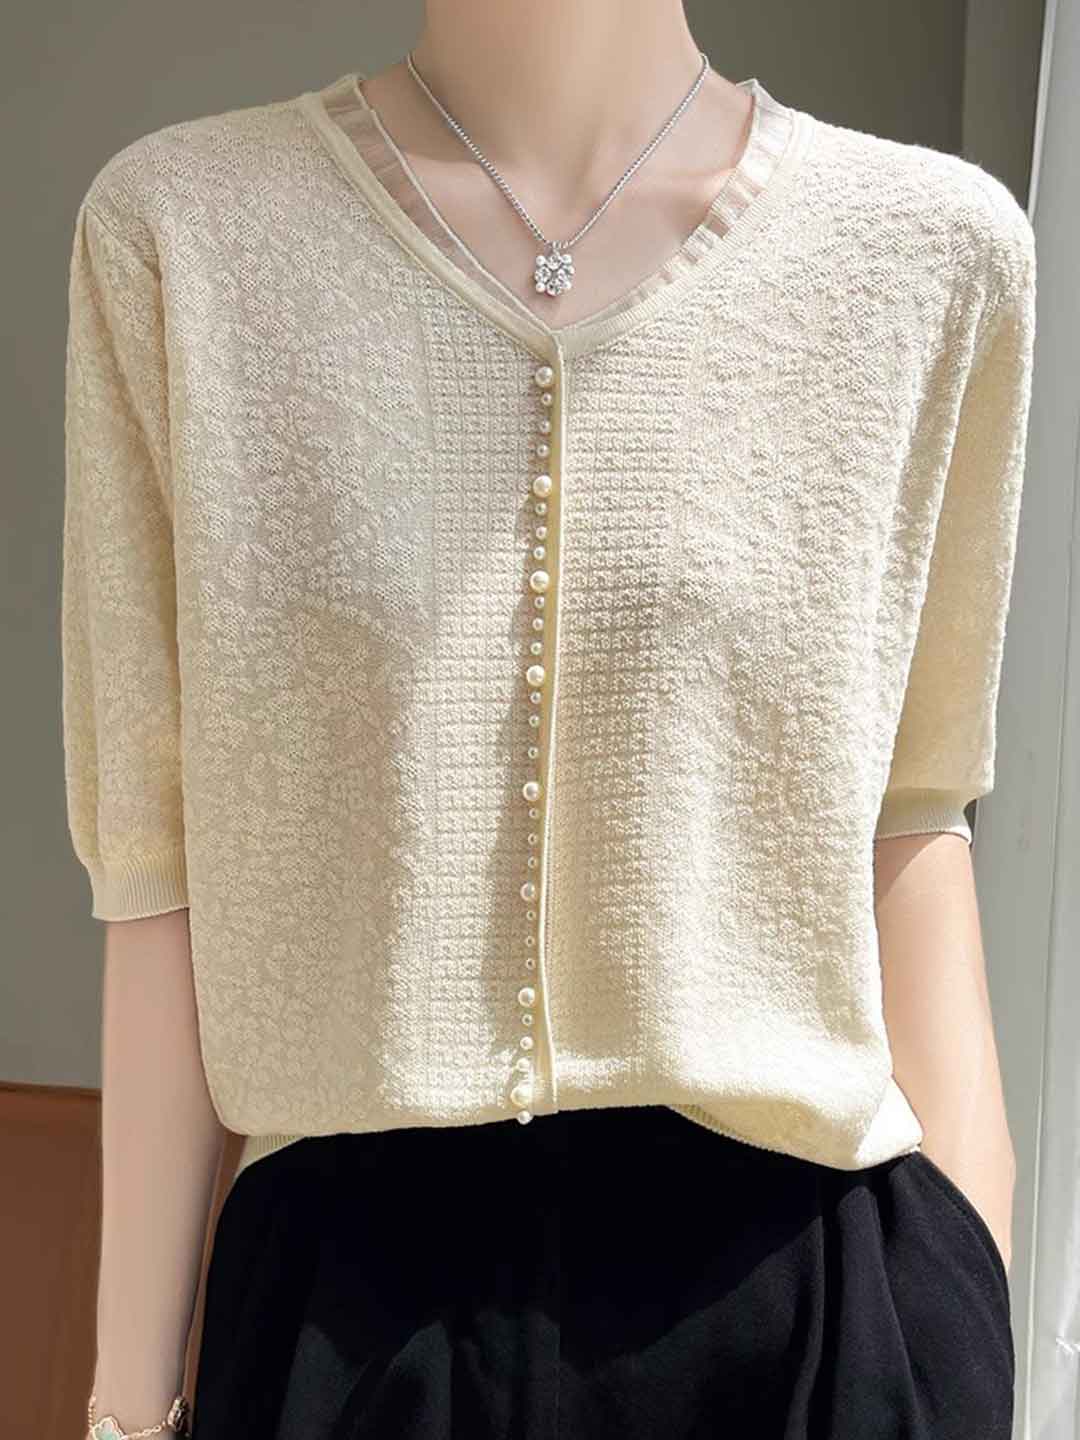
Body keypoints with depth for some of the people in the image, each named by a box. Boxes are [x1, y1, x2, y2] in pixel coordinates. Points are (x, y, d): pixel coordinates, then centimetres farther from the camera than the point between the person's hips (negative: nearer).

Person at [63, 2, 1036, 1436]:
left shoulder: (935, 246, -2)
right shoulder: (176, 226, -4)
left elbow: (910, 817, 4)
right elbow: (167, 858, -3)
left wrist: (967, 1316, 4)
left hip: (807, 1296, 1)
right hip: (348, 1281, 0)